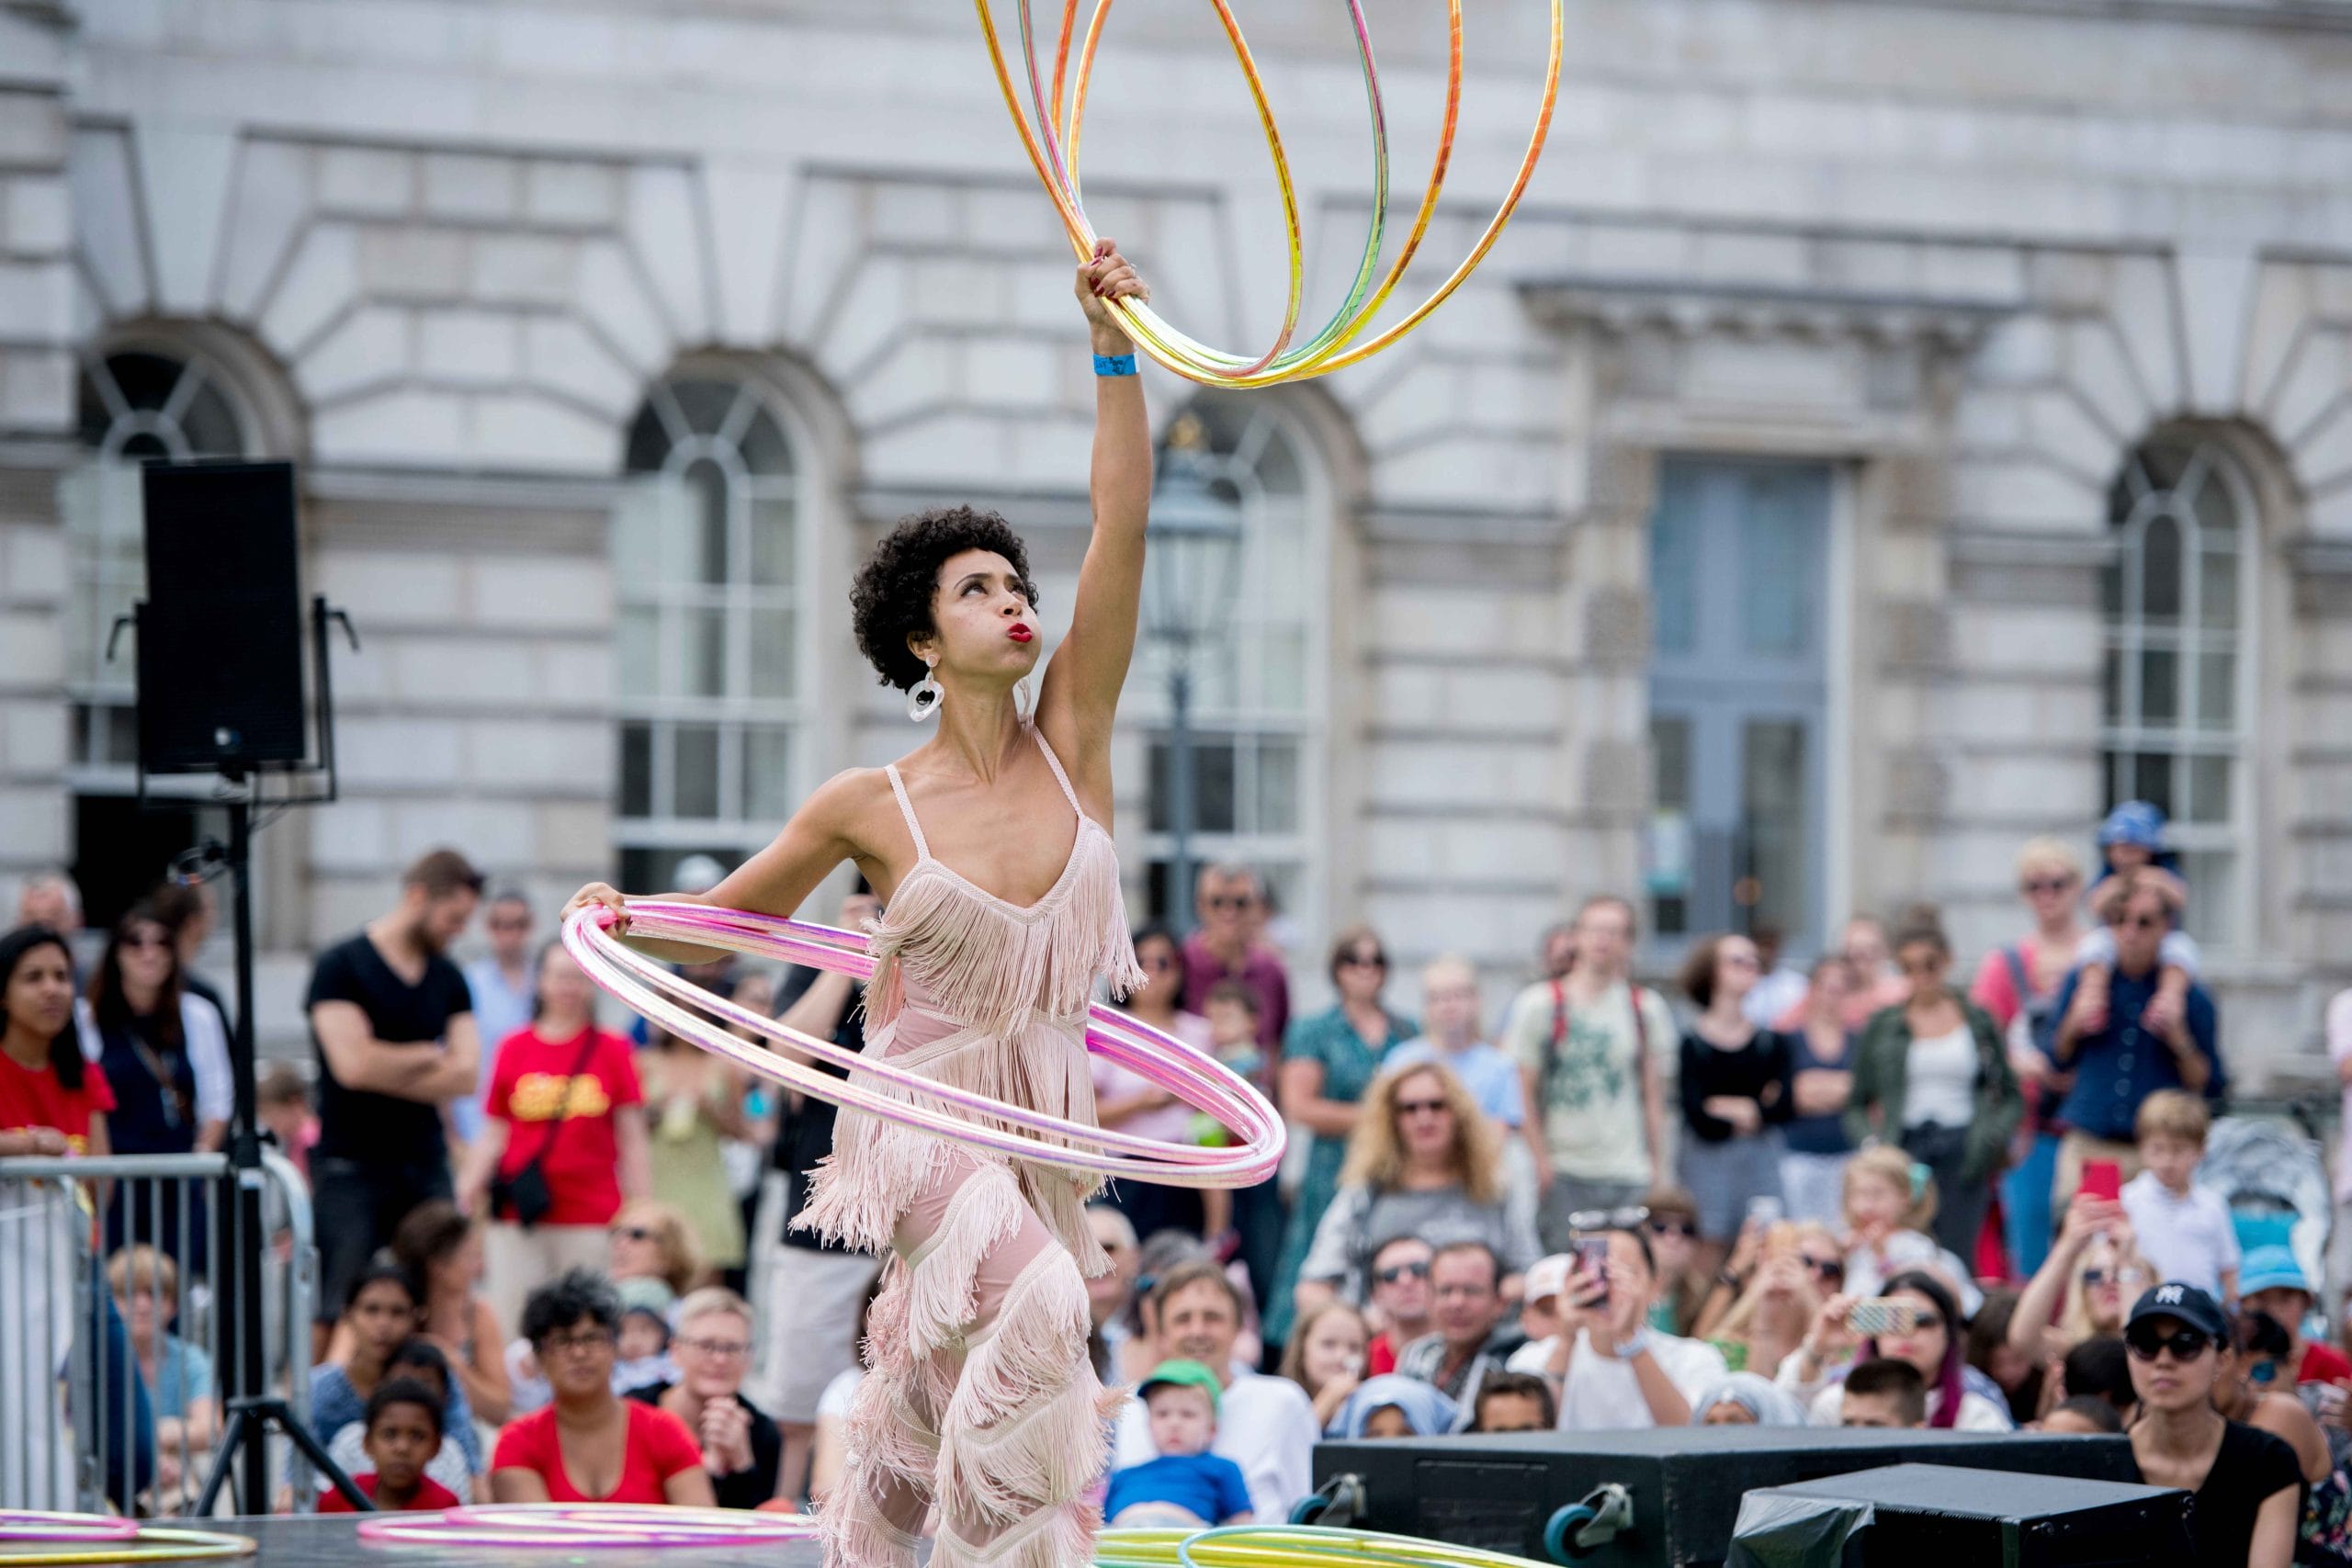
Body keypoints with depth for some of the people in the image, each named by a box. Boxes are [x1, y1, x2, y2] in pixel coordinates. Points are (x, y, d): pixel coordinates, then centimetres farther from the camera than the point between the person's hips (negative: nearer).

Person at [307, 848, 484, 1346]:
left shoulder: (449, 980, 13)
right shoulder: (342, 967, -6)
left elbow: (466, 1075, 2)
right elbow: (353, 1063, -18)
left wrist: (390, 1070, -10)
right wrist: (430, 1055, -2)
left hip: (426, 1163, 6)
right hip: (352, 1168, -6)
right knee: (332, 1317, -7)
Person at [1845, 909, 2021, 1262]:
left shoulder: (1977, 1021, 11)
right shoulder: (1882, 1027, 11)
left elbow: (2013, 1097, 15)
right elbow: (1858, 1106, 12)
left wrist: (1993, 1137, -4)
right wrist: (1872, 1145, -7)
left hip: (1962, 1153, 0)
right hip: (1905, 1150, 0)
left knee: (1955, 1259, -8)